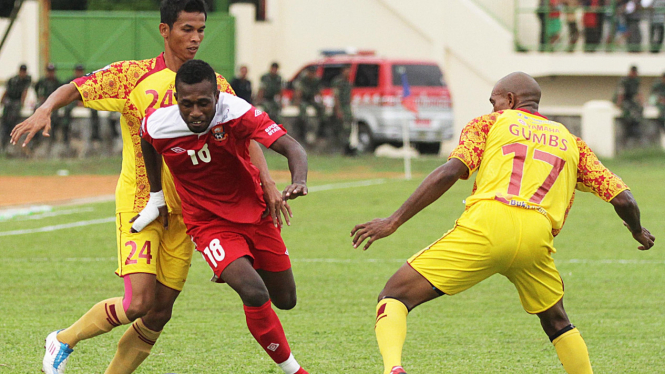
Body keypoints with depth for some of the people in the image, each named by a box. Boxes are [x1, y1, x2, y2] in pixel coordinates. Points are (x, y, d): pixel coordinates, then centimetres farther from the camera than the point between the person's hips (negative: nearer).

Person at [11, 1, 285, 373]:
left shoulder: (216, 86, 5)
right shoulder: (133, 76, -6)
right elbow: (73, 90, -4)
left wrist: (268, 183, -16)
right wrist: (45, 111, -26)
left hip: (184, 210, 4)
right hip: (139, 202, -4)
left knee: (160, 313, 3)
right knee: (139, 303, -17)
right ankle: (63, 341, 9)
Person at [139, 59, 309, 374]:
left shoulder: (237, 113, -26)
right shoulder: (158, 126, -21)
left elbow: (292, 148, -33)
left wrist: (298, 181, -54)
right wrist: (156, 196, 13)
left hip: (255, 214, 2)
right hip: (209, 224, -2)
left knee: (285, 300, 15)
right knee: (254, 293, -25)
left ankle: (232, 272, 47)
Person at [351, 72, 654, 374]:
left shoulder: (489, 124, 20)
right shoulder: (570, 141, 29)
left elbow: (450, 172, 3)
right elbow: (622, 199, 24)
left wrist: (394, 222, 2)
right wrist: (638, 232, 47)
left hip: (486, 226, -3)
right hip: (536, 238, 3)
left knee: (395, 296, 0)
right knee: (556, 322, 30)